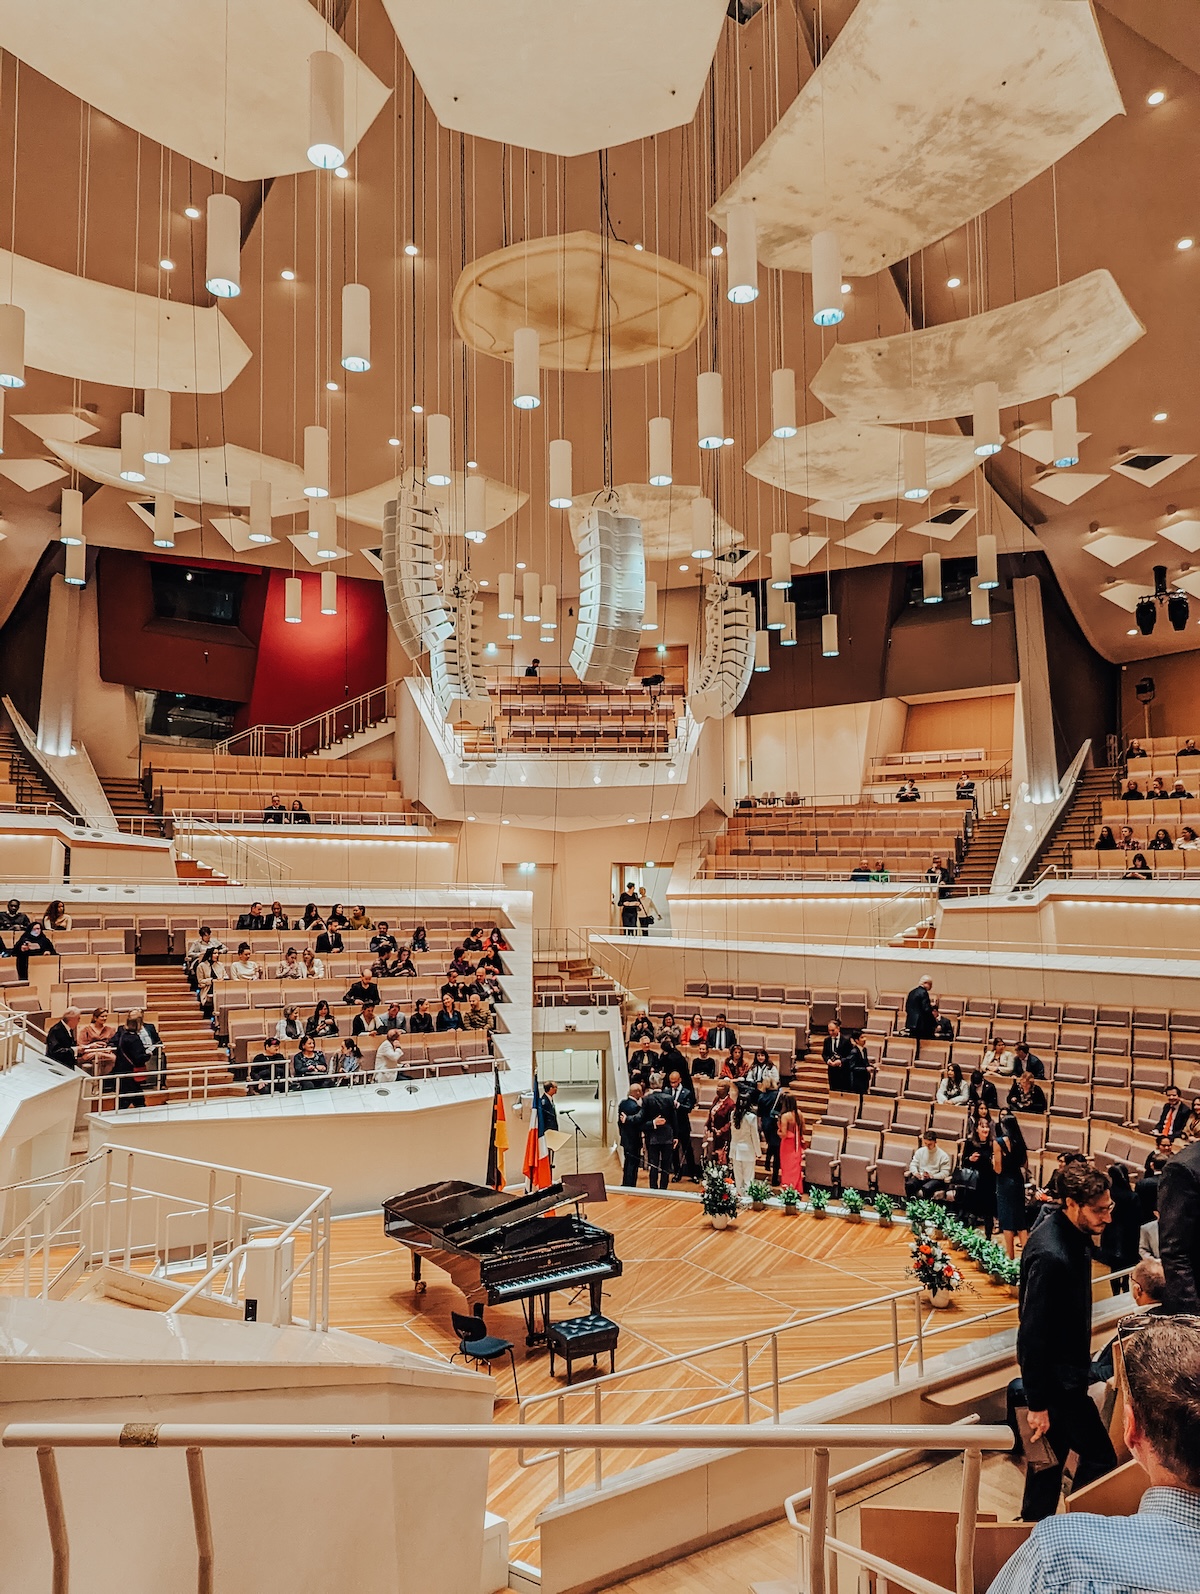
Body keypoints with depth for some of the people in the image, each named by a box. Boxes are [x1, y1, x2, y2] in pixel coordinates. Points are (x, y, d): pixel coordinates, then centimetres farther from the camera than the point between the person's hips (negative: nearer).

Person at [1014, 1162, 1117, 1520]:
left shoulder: (1075, 1234, -1)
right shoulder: (1050, 1255, -30)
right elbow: (1031, 1333, -26)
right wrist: (1038, 1403, -21)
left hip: (1066, 1370, 9)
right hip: (1057, 1379, -9)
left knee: (1052, 1456, 18)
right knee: (1100, 1458, -1)